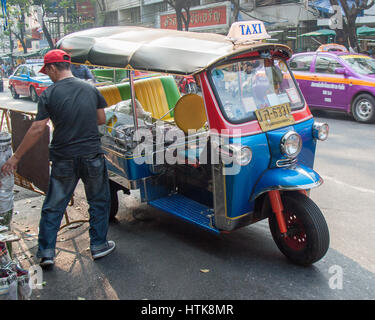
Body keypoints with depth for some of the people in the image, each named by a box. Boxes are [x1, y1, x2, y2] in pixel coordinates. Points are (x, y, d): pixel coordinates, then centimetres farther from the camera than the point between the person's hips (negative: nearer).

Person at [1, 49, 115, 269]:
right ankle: (99, 246, 24)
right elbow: (102, 120, 8)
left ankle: (46, 253, 17)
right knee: (99, 202, 17)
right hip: (92, 156, 2)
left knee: (53, 207, 13)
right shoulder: (90, 89, 1)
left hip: (63, 160, -1)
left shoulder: (49, 94, -7)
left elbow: (37, 130, -10)